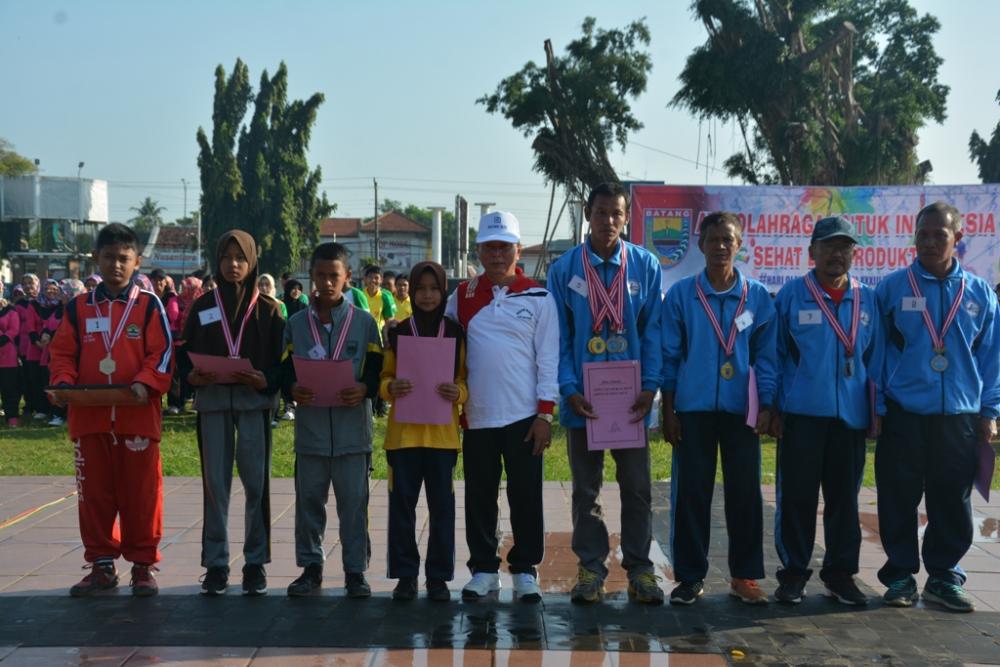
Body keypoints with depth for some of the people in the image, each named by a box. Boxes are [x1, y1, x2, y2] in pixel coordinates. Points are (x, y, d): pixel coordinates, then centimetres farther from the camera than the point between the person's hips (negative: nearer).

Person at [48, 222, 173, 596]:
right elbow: (63, 353, 10)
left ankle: (143, 565, 13)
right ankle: (101, 565, 19)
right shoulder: (78, 308, 11)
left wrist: (145, 383, -19)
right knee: (94, 493, 8)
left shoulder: (149, 305, 2)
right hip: (89, 417, 3)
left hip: (138, 416, -3)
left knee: (141, 493, 1)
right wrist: (63, 382, -9)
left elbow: (163, 353, -3)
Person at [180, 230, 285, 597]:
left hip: (254, 401, -1)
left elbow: (281, 361, 2)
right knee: (215, 483, 2)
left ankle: (255, 562, 8)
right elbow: (186, 356, 8)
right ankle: (216, 563, 8)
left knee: (256, 482, 0)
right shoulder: (203, 306, 9)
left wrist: (264, 380, -17)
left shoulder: (267, 310, 6)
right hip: (212, 401, 1)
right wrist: (192, 376, -13)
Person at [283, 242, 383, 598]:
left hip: (352, 426, -2)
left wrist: (365, 389, -17)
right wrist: (293, 388, -12)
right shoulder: (296, 323, 8)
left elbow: (379, 369, 3)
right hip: (310, 426, 2)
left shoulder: (364, 322, 4)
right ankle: (310, 566, 21)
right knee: (309, 499, 8)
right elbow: (285, 368, 9)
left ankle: (356, 569, 13)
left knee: (354, 501, 2)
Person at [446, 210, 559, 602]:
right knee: (479, 497, 9)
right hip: (476, 417, 2)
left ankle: (525, 570, 15)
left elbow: (548, 359, -2)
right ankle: (483, 570, 19)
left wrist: (545, 414, -7)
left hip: (523, 416, -2)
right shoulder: (461, 297, 7)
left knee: (526, 496, 4)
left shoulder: (538, 298, 1)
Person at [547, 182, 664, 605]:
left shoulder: (646, 266, 3)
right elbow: (559, 336, 1)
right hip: (584, 396, 0)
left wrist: (650, 386, -8)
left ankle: (639, 567, 15)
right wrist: (569, 389, -10)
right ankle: (590, 567, 17)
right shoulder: (564, 269, 2)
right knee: (586, 489, 8)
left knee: (637, 486, 5)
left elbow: (653, 331, 2)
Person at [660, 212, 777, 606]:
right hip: (693, 409, -1)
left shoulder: (758, 297, 5)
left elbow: (766, 356, 7)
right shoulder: (680, 295, 2)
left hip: (741, 410, 1)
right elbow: (669, 356, 3)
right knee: (690, 494, 3)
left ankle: (745, 576, 16)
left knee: (745, 493, 4)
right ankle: (690, 576, 14)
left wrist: (766, 407, -1)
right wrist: (668, 410, 0)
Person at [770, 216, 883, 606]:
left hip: (851, 414, 3)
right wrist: (772, 409, 0)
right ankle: (793, 572, 13)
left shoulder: (867, 300, 8)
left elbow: (875, 358, 11)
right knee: (796, 496, 2)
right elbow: (774, 355, 3)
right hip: (802, 413, -2)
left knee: (845, 497, 9)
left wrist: (877, 410, 7)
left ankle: (840, 573, 20)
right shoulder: (791, 296, 1)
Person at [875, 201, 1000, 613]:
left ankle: (944, 577, 21)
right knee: (898, 501, 4)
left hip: (959, 417, 2)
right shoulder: (893, 287, -1)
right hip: (904, 414, -2)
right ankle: (900, 575, 16)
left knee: (952, 502, 8)